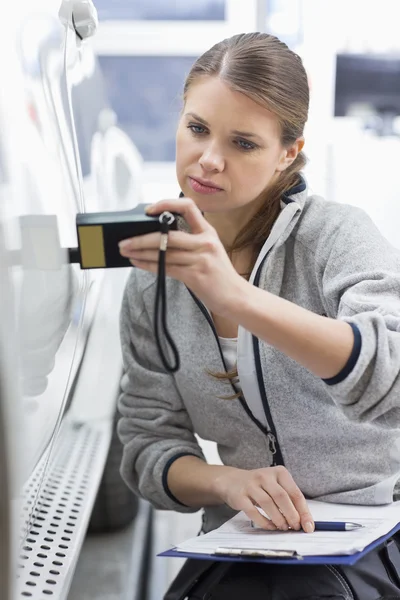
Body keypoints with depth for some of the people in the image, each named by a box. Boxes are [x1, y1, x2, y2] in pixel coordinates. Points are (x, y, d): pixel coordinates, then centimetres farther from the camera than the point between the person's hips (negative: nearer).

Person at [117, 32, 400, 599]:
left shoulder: (336, 233, -10)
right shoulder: (152, 281, 2)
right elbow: (150, 446, 2)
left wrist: (235, 297, -41)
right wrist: (228, 481, -19)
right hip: (249, 546, 3)